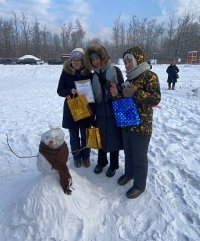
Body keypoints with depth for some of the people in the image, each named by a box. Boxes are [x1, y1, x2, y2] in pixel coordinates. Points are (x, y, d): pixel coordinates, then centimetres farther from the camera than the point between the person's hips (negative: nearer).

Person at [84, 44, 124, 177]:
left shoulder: (115, 70, -4)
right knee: (101, 138, 14)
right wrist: (92, 113, 8)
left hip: (114, 112, -3)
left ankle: (113, 165, 27)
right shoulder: (94, 75, 8)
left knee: (113, 139, 7)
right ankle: (101, 162, 37)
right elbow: (93, 96, 11)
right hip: (100, 113, 4)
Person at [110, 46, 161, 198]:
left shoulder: (150, 76, -10)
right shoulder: (130, 78, 13)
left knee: (139, 156, 5)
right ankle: (129, 173, 44)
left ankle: (140, 185, 24)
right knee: (128, 152, 21)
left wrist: (136, 93, -24)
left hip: (141, 126, -7)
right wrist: (117, 95, -1)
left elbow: (156, 99, -20)